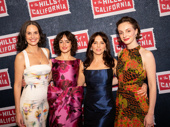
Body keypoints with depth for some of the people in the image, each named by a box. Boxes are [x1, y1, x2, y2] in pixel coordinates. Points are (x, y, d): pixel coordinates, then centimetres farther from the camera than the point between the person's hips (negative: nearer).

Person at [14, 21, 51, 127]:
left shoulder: (46, 52, 4)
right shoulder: (21, 56, -11)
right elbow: (17, 85, -8)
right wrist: (18, 112, -8)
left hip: (45, 101, 5)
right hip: (29, 103, -5)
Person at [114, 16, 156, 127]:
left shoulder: (146, 55, -10)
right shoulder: (121, 54, 6)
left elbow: (152, 86, -11)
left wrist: (150, 114, -14)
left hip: (138, 104, -5)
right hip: (121, 104, 5)